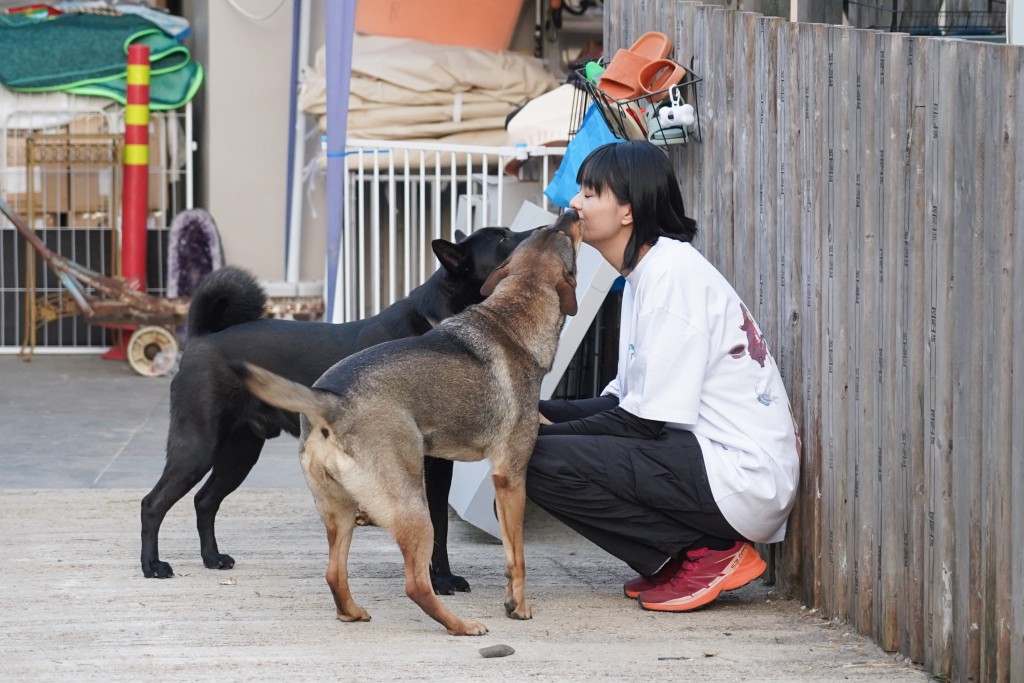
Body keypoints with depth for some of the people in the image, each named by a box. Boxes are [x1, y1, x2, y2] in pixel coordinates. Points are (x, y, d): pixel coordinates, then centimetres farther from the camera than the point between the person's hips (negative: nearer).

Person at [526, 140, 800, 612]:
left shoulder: (672, 273, -15)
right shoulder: (646, 271, 14)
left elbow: (648, 419, -17)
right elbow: (627, 400, 14)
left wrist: (545, 433, -9)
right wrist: (544, 418, 1)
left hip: (742, 479, -10)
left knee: (539, 458, -17)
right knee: (540, 419, 14)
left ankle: (706, 554, -8)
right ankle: (679, 555, 10)